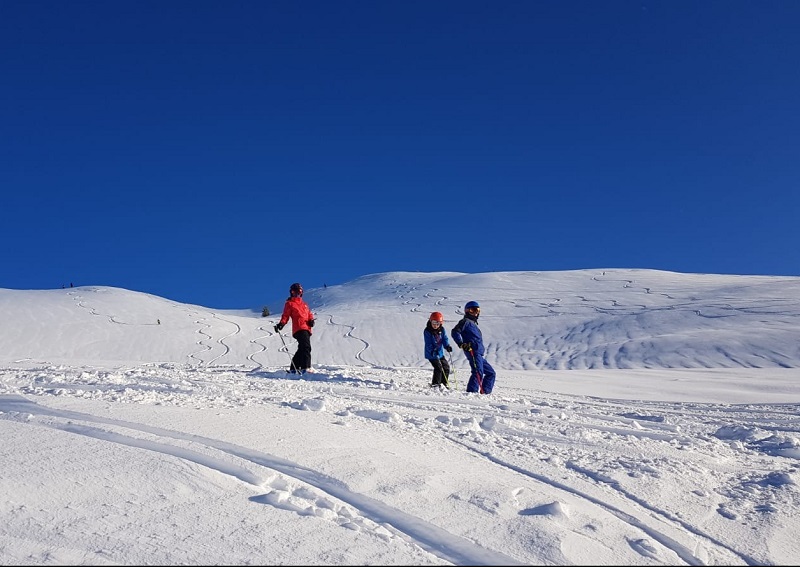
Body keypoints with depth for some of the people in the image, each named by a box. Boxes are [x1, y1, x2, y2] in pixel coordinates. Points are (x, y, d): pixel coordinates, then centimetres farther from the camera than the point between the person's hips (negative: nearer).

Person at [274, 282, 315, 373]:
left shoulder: (304, 304, 29)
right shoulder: (289, 304, 9)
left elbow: (309, 314, 26)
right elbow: (285, 316, 2)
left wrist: (311, 320, 3)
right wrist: (281, 324, -16)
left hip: (306, 328, 7)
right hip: (299, 328, -7)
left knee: (302, 349, 9)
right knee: (306, 347, -22)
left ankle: (294, 368, 17)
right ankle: (306, 368, -29)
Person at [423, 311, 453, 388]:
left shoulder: (442, 330, 1)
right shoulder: (427, 331, -16)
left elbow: (445, 339, -2)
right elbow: (428, 344, -20)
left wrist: (447, 346, -22)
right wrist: (433, 351, -33)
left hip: (440, 353, 7)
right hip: (431, 354, -7)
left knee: (446, 367, 11)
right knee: (438, 367, -16)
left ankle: (444, 382, 29)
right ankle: (435, 383, -3)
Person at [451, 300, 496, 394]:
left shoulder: (473, 323, 29)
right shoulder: (466, 321, 0)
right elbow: (455, 332, -13)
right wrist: (461, 344, -23)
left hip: (479, 354, 10)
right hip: (473, 351, -10)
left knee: (491, 373, 11)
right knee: (478, 373, -23)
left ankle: (485, 392, 8)